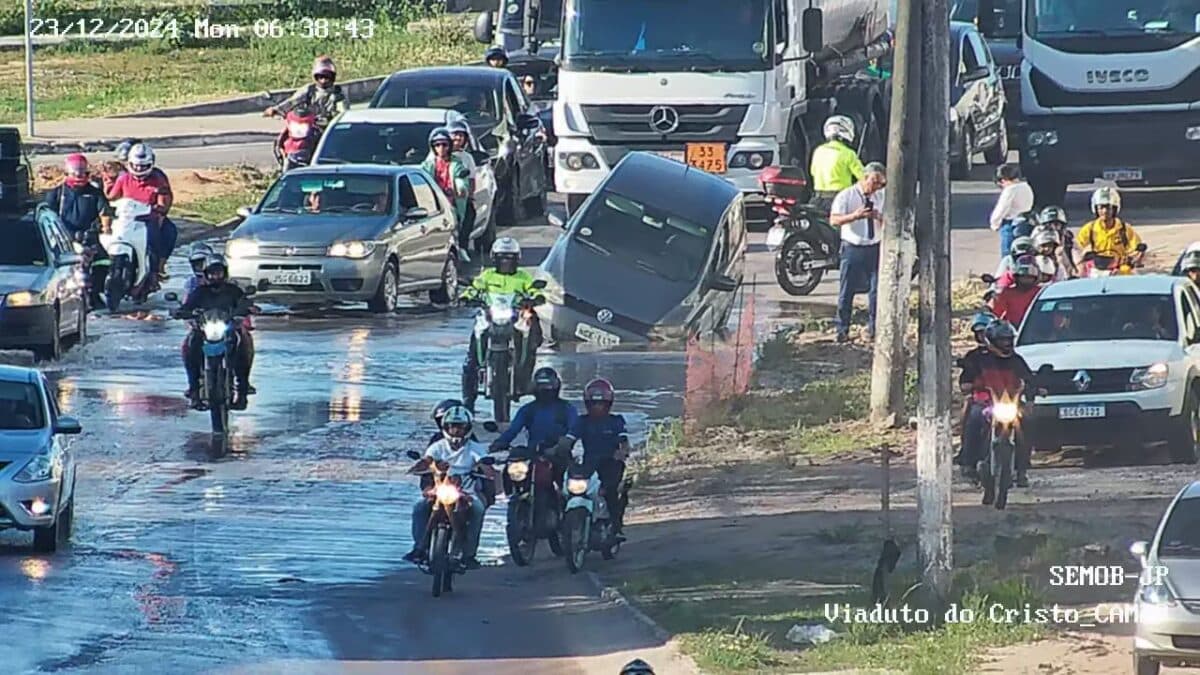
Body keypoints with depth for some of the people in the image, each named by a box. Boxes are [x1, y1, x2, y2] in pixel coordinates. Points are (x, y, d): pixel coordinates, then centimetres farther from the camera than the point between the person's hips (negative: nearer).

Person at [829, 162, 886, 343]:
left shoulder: (881, 198, 8)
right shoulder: (846, 196, -6)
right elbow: (834, 220, -13)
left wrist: (880, 217, -13)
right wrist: (855, 216, -27)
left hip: (875, 248, 4)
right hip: (852, 248, -4)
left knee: (876, 290, 3)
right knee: (847, 291, 1)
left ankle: (873, 329, 12)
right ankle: (842, 331, 9)